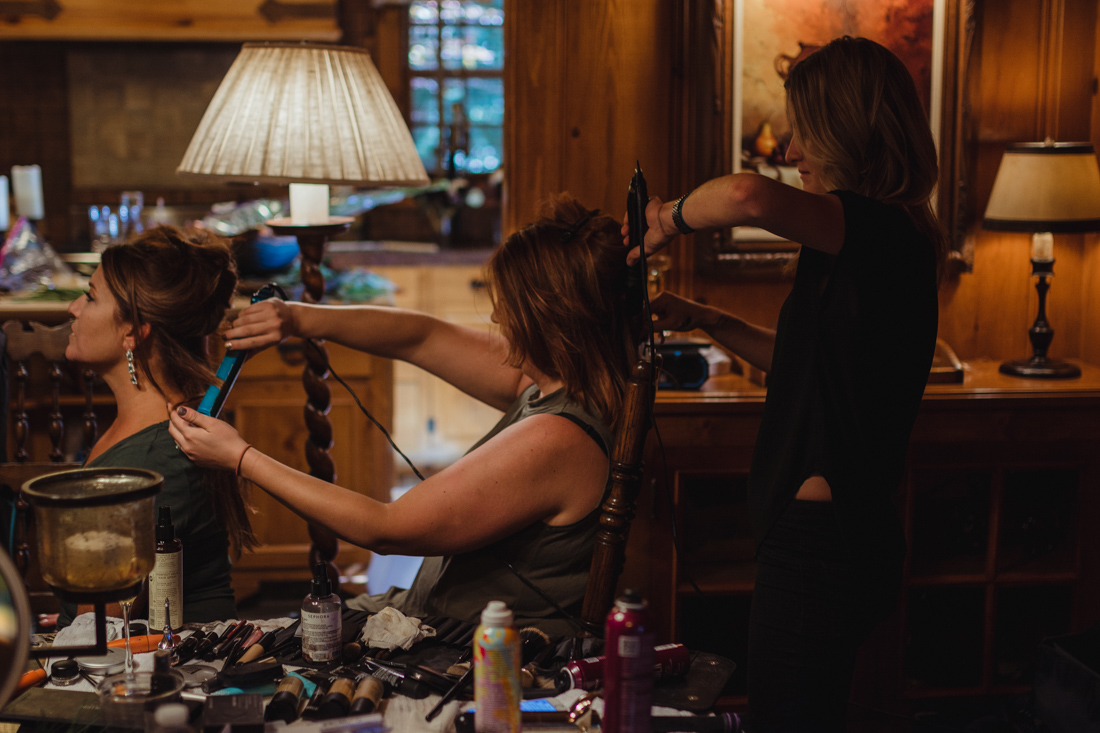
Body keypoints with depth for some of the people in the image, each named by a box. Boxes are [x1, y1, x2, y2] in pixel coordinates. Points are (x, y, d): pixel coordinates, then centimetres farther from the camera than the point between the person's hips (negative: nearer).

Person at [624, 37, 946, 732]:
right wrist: (710, 322, 15)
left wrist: (673, 218, -19)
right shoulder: (888, 241, 12)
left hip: (821, 544, -10)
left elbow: (749, 195, -39)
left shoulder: (883, 231, -20)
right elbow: (810, 359, 25)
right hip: (844, 535, 10)